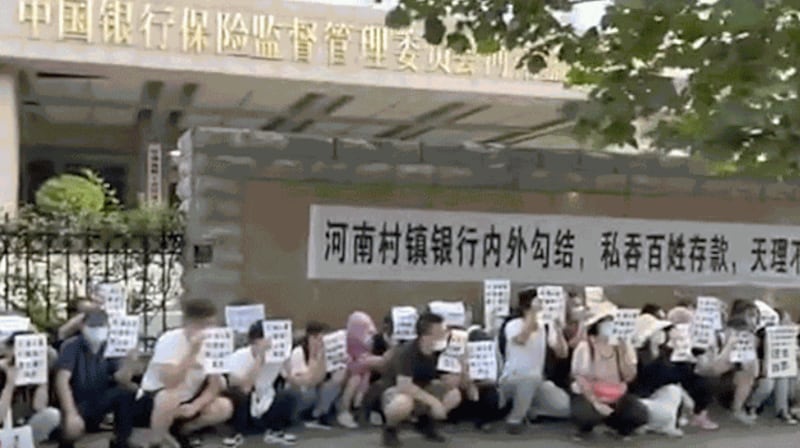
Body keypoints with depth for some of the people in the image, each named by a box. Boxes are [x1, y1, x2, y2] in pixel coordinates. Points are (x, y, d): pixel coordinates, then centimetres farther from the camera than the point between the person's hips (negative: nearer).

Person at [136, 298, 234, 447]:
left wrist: (195, 406, -22)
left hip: (186, 403, 6)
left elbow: (215, 386, -5)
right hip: (152, 401, -5)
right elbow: (169, 382, -34)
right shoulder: (170, 340, -22)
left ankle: (180, 431, 5)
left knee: (224, 407, -17)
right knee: (170, 398, -39)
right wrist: (192, 353, -38)